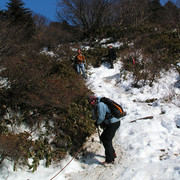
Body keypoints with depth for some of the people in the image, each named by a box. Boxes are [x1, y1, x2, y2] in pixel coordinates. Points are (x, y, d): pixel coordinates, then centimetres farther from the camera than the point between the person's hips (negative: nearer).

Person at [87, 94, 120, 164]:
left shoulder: (100, 105, -16)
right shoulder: (97, 105, 16)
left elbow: (101, 117, -19)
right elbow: (95, 117, 19)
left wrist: (97, 123, -3)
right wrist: (94, 108, 8)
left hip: (113, 124, -10)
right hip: (115, 122, 10)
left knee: (106, 141, -4)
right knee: (103, 138, 21)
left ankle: (110, 160, 2)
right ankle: (112, 153, 33)